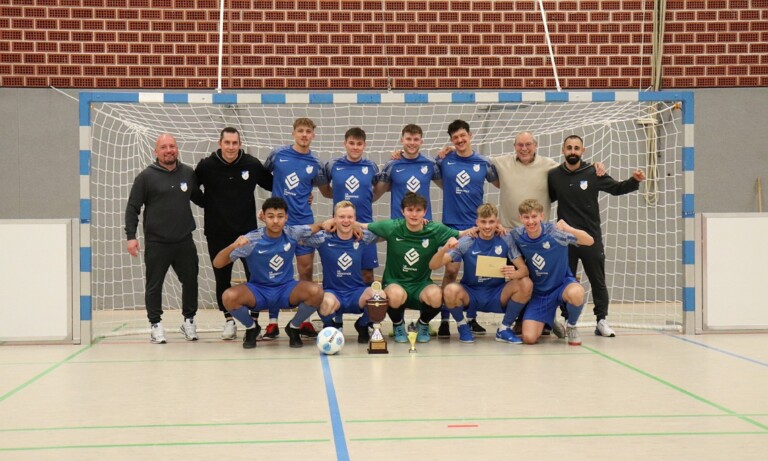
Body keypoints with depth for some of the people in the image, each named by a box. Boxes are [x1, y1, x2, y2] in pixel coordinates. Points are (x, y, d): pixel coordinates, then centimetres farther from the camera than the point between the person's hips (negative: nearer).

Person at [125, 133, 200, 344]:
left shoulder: (189, 174, 7)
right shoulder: (146, 176, -2)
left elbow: (199, 198, 22)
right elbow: (132, 208, -1)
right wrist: (131, 236, -7)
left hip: (185, 241, 3)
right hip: (156, 243, -3)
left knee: (190, 281, 7)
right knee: (154, 285, 4)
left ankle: (189, 320, 24)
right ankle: (155, 323, 17)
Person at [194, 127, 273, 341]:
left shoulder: (252, 164, -3)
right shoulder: (206, 166, -7)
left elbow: (272, 185, 9)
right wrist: (206, 202, -2)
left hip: (247, 230, 0)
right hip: (217, 233, 0)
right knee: (222, 278, 7)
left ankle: (254, 319, 10)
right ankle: (229, 320, 21)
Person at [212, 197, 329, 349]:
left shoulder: (292, 233, -8)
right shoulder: (251, 240, -15)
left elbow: (318, 227, 10)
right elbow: (217, 264, -15)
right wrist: (233, 246, -35)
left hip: (286, 289, 1)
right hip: (258, 290, -1)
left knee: (316, 292, -29)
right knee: (229, 297, -31)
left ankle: (293, 328, 2)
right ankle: (251, 329, 2)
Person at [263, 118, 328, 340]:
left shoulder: (315, 163, 4)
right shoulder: (278, 154, 1)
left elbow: (324, 188, 17)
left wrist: (303, 196, 4)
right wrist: (273, 198, 12)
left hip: (304, 223, 1)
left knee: (306, 271, 2)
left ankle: (305, 321, 12)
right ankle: (273, 322, 9)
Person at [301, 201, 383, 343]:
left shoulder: (362, 238, 0)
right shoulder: (324, 239, -4)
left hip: (357, 292, 2)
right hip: (332, 292, -1)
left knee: (379, 296, -30)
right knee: (327, 302, -37)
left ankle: (362, 325, 6)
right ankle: (330, 326, 3)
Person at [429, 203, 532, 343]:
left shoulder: (506, 240, -6)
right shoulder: (466, 242, -10)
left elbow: (524, 269, -9)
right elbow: (433, 266, -14)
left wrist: (514, 274, -34)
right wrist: (444, 249, -36)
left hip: (497, 295, 2)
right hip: (470, 293, -1)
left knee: (526, 284, -24)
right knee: (451, 290, -34)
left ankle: (504, 329, -3)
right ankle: (462, 326, -1)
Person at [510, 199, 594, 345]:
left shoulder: (554, 231, -20)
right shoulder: (517, 236, -10)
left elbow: (590, 241, -25)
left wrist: (569, 229, -41)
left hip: (562, 284, -2)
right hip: (538, 292, 2)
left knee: (575, 293, -41)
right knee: (529, 338, -14)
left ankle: (571, 327, -6)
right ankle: (549, 322, 24)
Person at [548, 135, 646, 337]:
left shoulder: (594, 173, -1)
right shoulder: (554, 176, 2)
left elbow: (616, 188, 7)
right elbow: (547, 198, 17)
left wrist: (635, 181, -7)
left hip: (591, 238, 0)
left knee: (598, 282, 6)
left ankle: (601, 320, 15)